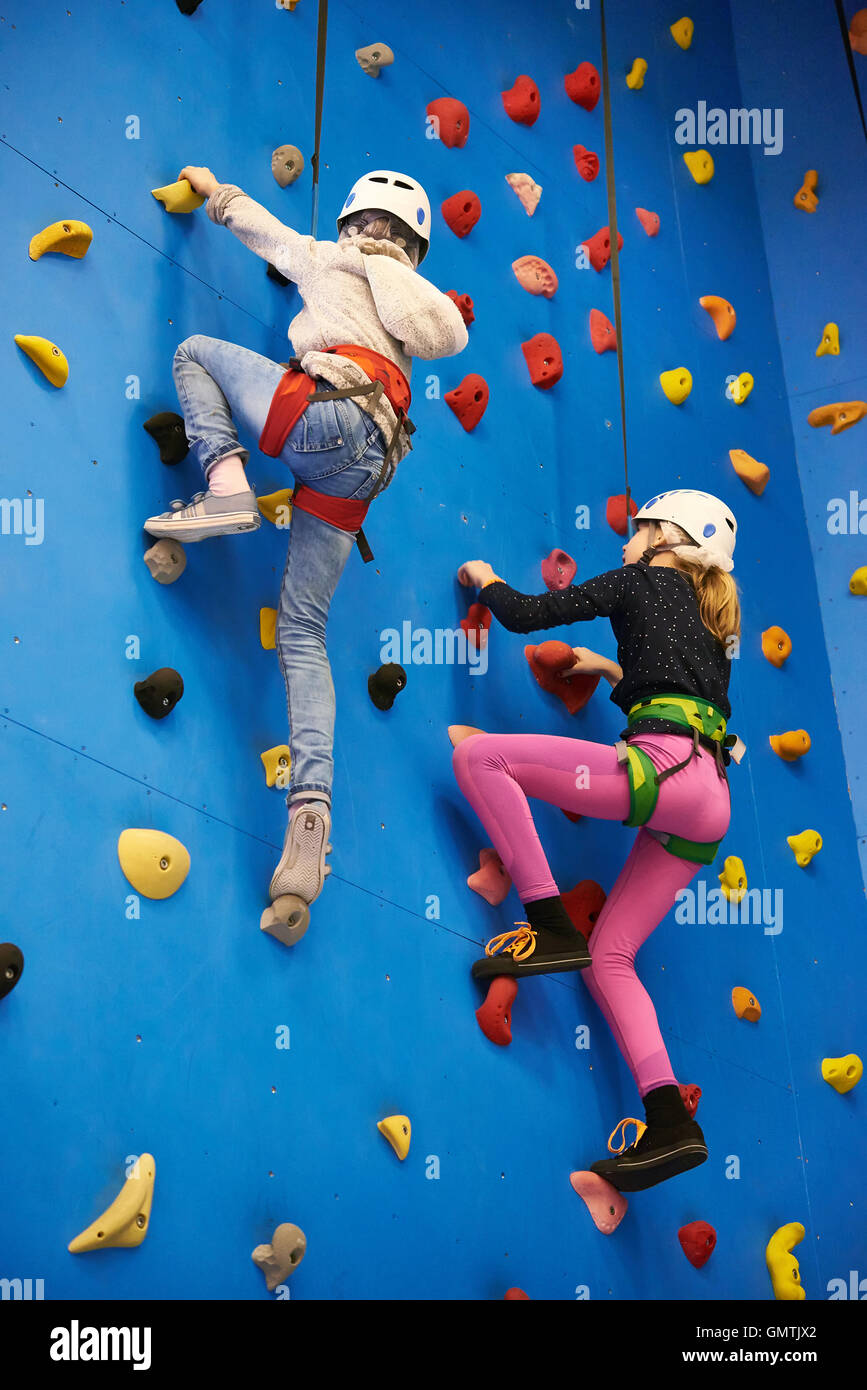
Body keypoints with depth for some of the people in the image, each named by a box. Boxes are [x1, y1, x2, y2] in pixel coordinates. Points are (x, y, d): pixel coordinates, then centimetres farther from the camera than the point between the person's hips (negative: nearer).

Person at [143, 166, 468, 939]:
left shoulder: (332, 261, 22)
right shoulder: (417, 301, 32)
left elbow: (262, 228, 35)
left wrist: (215, 190, 55)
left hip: (323, 413, -5)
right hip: (361, 470, 6)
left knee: (196, 351, 16)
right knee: (303, 630, 1)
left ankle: (227, 487, -11)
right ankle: (310, 816, -14)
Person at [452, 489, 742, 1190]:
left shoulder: (643, 581, 7)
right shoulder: (708, 621, 28)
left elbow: (525, 613, 3)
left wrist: (484, 578, 22)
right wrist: (613, 670, 45)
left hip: (667, 771, -9)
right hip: (706, 806, 9)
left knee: (477, 754, -8)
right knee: (608, 956, 11)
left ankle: (551, 924, -12)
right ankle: (670, 1126, 4)